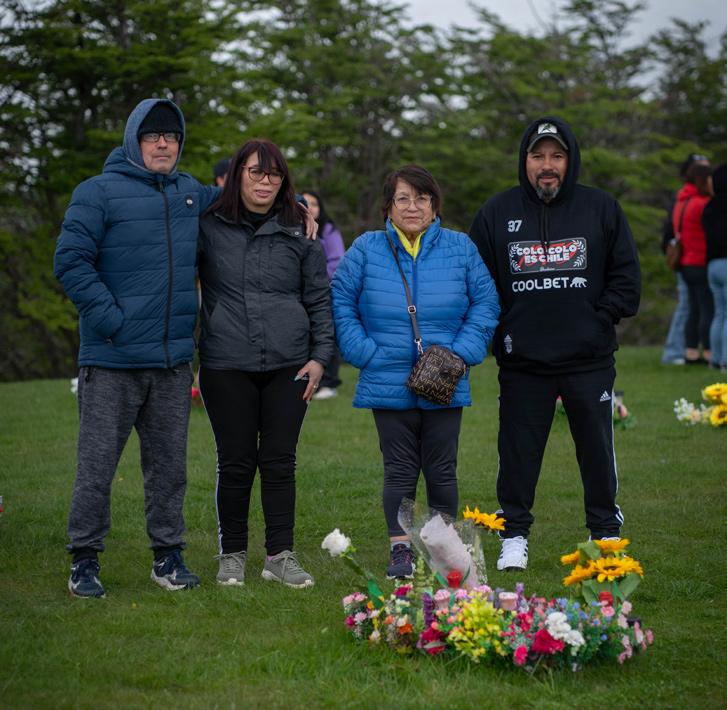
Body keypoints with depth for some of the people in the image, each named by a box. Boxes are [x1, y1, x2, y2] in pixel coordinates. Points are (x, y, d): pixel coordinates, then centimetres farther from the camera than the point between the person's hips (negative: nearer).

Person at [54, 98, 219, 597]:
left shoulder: (191, 194, 14)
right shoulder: (99, 192, -5)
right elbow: (70, 261, -11)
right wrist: (110, 318, -17)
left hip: (173, 362, 5)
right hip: (112, 363, -5)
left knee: (170, 464, 11)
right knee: (97, 465, 0)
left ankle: (168, 555, 22)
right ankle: (85, 560, 10)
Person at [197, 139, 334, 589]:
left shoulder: (299, 235, 8)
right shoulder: (209, 228, 3)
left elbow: (320, 299, 11)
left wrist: (320, 356, 4)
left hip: (288, 366, 1)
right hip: (227, 366, -1)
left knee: (280, 461, 5)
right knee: (236, 463, 3)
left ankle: (281, 556, 12)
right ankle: (233, 555, 16)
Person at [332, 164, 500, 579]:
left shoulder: (460, 248, 3)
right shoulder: (367, 249, 2)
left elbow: (485, 303, 7)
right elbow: (342, 302, 5)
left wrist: (462, 352, -4)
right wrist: (367, 353, -4)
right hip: (389, 385, -1)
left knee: (442, 471, 8)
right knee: (399, 471, 4)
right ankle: (401, 549, 12)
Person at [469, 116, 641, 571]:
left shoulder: (602, 209, 2)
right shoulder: (497, 213, 4)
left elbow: (627, 277, 5)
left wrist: (600, 320, -5)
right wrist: (497, 331, -3)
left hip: (590, 359, 0)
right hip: (522, 362, 0)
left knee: (598, 449, 7)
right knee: (519, 450, 6)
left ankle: (607, 533, 21)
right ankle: (515, 535, 18)